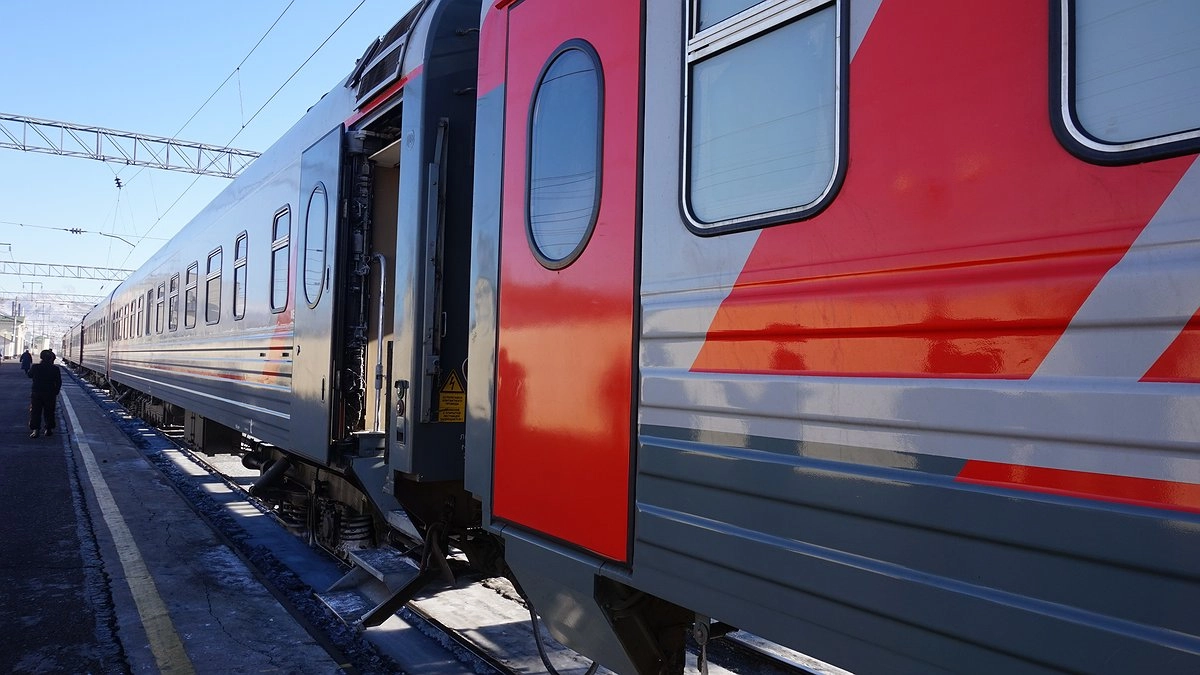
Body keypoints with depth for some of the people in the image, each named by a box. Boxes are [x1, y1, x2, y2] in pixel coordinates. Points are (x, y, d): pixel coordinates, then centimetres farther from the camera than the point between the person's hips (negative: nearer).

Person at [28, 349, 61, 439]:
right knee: (49, 412, 11)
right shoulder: (55, 369, -7)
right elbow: (59, 382, -4)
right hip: (50, 394, 0)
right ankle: (49, 429, 15)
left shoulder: (35, 367, -4)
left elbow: (29, 375, 17)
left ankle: (36, 430, -1)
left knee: (35, 412, 6)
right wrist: (55, 393, 7)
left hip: (36, 394, 0)